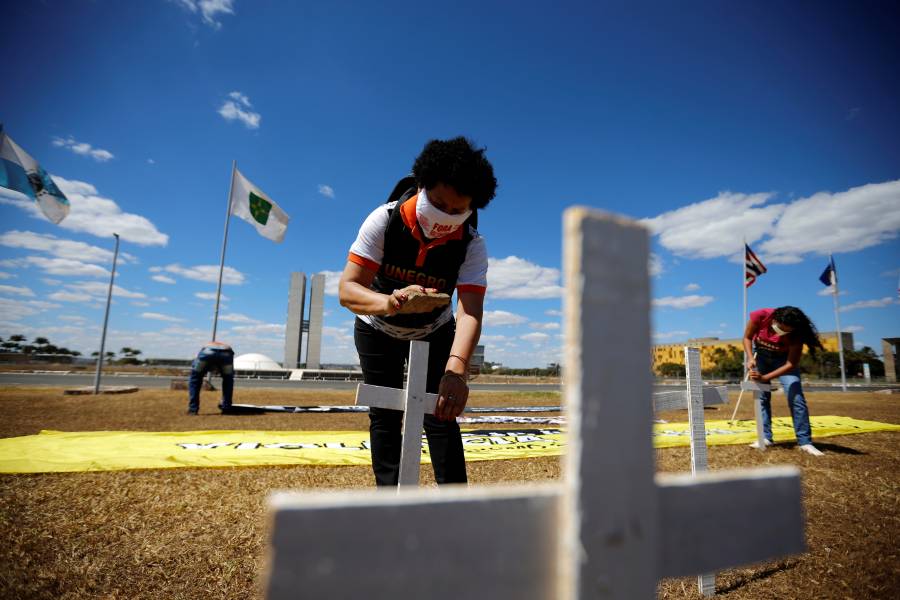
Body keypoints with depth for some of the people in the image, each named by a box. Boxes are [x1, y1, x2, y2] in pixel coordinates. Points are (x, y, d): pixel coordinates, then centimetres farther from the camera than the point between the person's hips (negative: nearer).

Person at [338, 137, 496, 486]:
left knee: (440, 413, -6)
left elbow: (470, 312, -39)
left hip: (434, 332, 1)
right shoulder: (384, 221, -29)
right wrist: (389, 302, -59)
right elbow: (347, 289, -36)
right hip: (378, 330, 0)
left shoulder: (472, 245, -26)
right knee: (384, 416, -2)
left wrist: (456, 369, -58)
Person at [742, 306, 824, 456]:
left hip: (783, 358, -1)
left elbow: (791, 364, -27)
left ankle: (805, 442, -3)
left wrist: (764, 378, -36)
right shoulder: (760, 316, -32)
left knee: (796, 397, -11)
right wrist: (751, 358, -29)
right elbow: (747, 338, -14)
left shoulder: (796, 334, -31)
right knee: (762, 396, -1)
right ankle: (766, 438, 6)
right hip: (760, 354, 1)